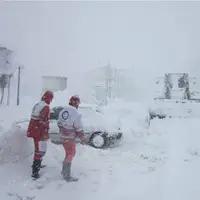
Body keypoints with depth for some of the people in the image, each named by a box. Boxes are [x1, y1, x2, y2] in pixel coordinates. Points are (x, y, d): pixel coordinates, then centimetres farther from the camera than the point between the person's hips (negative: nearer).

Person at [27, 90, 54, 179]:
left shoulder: (37, 105, 11)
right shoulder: (46, 107, -18)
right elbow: (44, 122, -23)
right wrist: (45, 133, -19)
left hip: (33, 130, 10)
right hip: (39, 132, -10)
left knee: (38, 148, 25)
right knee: (40, 150, -6)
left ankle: (37, 164, 40)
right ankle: (35, 171, -6)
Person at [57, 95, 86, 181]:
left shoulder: (63, 110, 4)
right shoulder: (76, 113, -20)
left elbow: (59, 123, 12)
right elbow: (78, 128, -18)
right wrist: (83, 139, -7)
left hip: (63, 136, 8)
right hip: (70, 138, -8)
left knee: (68, 153, 23)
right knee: (70, 154, 6)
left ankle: (64, 171, 36)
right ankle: (67, 176, 13)